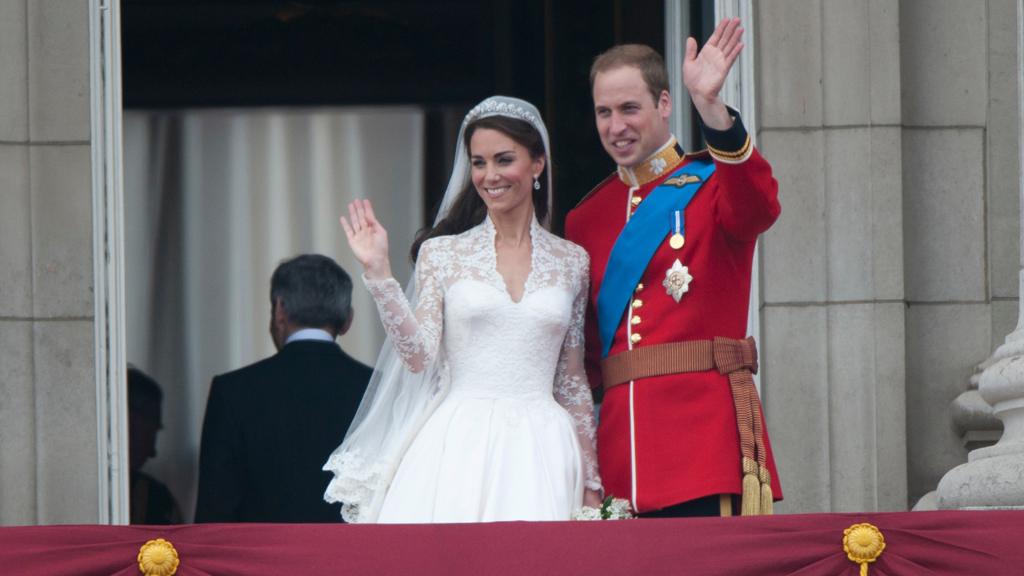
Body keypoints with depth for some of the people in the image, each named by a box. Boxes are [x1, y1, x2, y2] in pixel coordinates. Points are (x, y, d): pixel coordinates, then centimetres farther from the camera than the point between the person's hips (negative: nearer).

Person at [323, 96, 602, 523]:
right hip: (459, 451, -1)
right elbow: (418, 355, -2)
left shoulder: (571, 261, 11)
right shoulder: (441, 254, 7)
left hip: (540, 451, 1)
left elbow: (572, 382, 14)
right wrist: (378, 274, -9)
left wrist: (590, 481, 12)